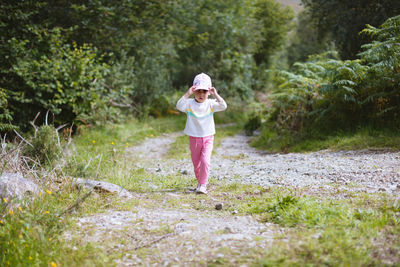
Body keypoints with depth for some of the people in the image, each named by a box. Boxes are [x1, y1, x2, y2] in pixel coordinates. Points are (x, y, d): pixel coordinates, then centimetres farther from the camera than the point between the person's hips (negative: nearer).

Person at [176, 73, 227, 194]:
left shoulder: (210, 104, -6)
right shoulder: (189, 103, -9)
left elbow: (223, 106, -21)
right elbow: (179, 106, -28)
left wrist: (215, 95, -30)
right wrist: (188, 94, -36)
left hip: (208, 138, -1)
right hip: (194, 138, 1)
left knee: (205, 161, -17)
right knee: (196, 163, 13)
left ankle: (203, 185, -8)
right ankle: (200, 181, 35)